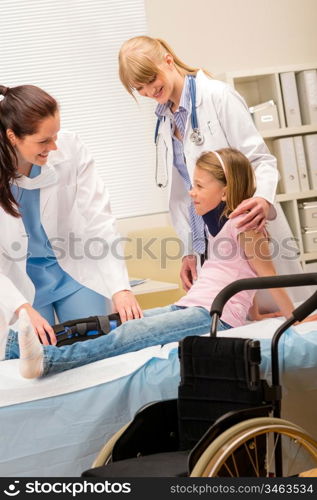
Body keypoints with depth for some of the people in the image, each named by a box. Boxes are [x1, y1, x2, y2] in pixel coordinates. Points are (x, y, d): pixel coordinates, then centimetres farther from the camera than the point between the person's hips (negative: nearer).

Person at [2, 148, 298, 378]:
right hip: (189, 307, 8)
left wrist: (295, 318, 3)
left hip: (215, 315, -8)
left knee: (132, 333, -29)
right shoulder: (220, 223, 25)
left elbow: (266, 273, -1)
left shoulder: (243, 223, -4)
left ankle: (47, 359, -48)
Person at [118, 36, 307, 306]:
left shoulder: (218, 96, -10)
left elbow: (261, 159, -13)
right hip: (213, 239, 6)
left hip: (250, 228, -6)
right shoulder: (163, 119, 10)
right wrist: (189, 251, 8)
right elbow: (179, 192, 12)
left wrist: (264, 199, -33)